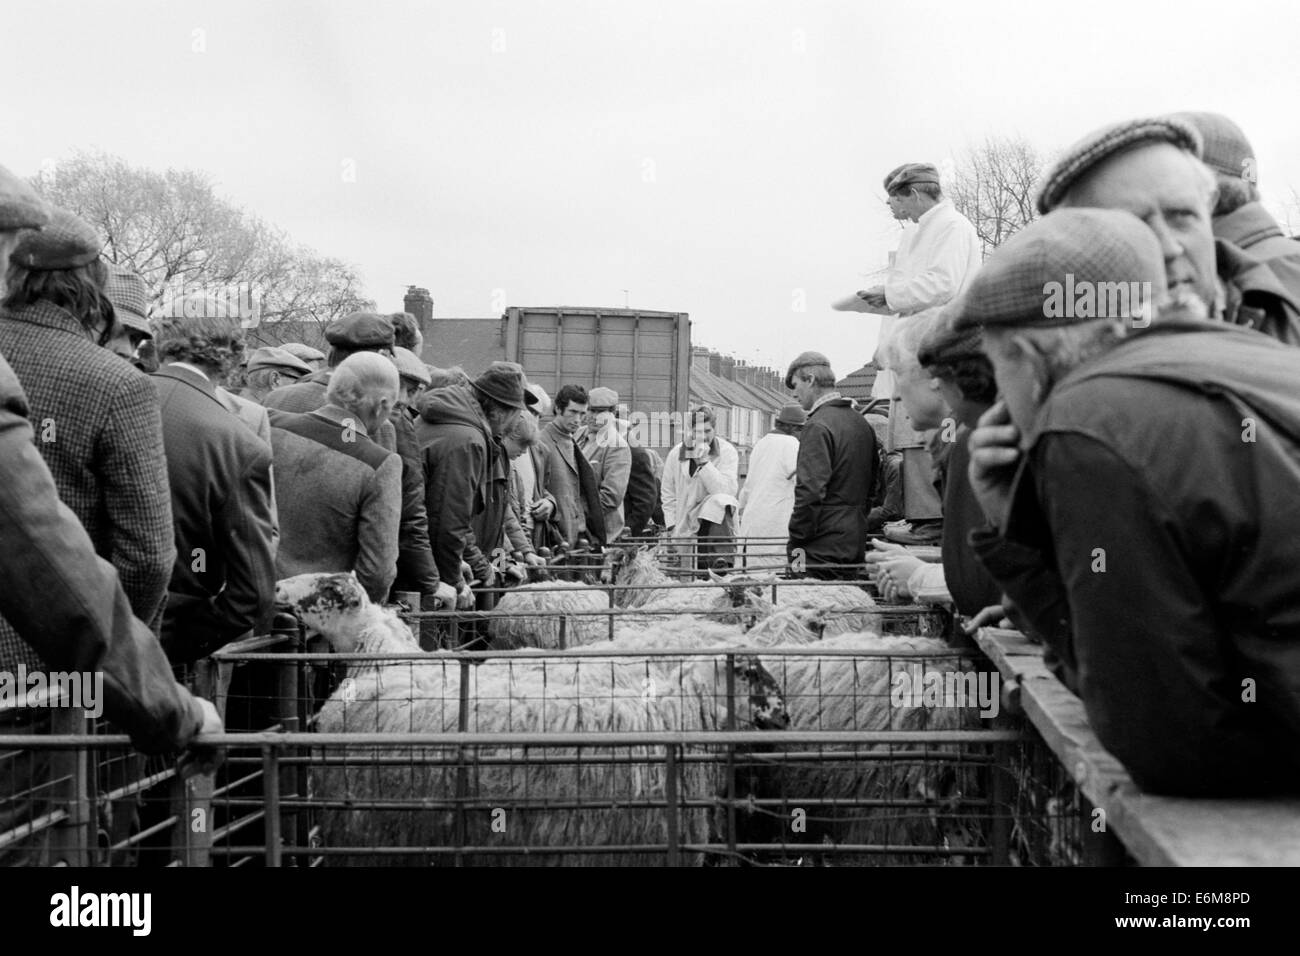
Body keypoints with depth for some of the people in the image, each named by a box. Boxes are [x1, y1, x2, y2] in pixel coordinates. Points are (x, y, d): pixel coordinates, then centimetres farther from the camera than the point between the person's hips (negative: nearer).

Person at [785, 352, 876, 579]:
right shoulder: (861, 422, 13)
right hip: (856, 548, 9)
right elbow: (870, 483, 19)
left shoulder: (818, 426, -15)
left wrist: (797, 543, -14)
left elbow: (810, 491, -21)